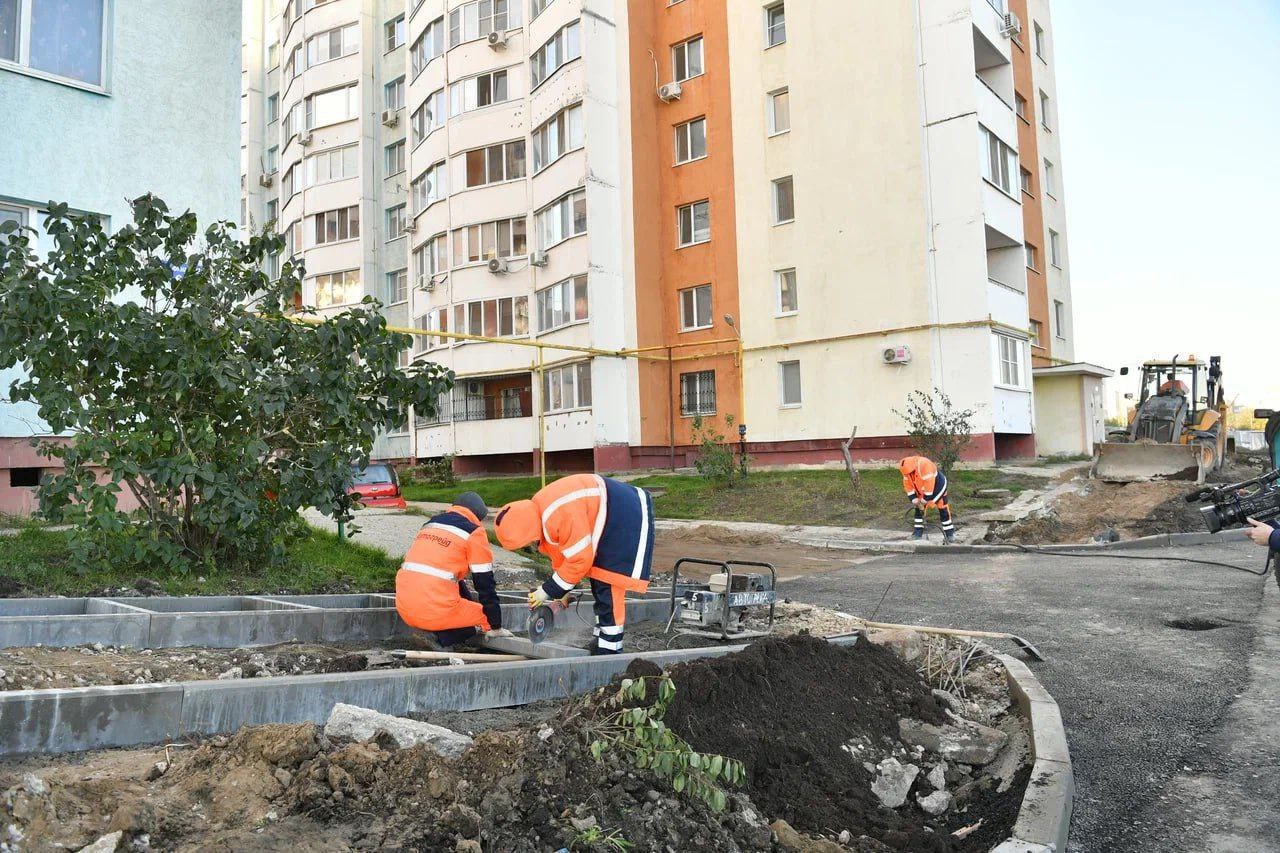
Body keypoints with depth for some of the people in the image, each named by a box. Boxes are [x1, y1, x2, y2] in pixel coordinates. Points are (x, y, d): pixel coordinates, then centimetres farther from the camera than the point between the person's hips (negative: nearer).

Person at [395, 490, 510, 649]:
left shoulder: (430, 524, 23)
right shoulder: (474, 533, 2)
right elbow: (485, 583, 3)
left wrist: (471, 603, 43)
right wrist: (496, 627, 13)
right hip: (437, 611, -7)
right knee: (486, 615, 12)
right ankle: (440, 639, -8)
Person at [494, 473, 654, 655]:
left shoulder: (562, 515, -34)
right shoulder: (537, 513, -2)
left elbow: (580, 559, -26)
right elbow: (561, 555, 10)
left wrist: (548, 591, -16)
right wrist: (562, 591, 11)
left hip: (628, 518, -10)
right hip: (610, 523, 10)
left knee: (609, 586, -11)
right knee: (598, 582, 16)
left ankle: (609, 648, -4)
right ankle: (601, 640, 26)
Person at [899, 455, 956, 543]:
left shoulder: (924, 465, -38)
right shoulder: (907, 469, -15)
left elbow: (929, 485, -36)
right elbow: (908, 486, -7)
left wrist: (924, 501, -27)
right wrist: (914, 500, -12)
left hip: (937, 486, -7)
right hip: (922, 490, 7)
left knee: (943, 510, -1)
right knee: (919, 509, 2)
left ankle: (950, 534, 6)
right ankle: (918, 532, 9)